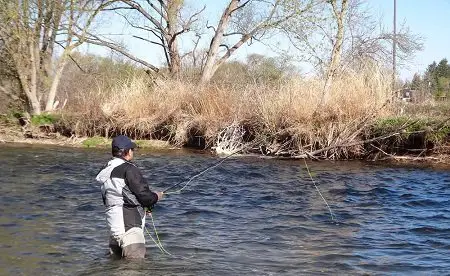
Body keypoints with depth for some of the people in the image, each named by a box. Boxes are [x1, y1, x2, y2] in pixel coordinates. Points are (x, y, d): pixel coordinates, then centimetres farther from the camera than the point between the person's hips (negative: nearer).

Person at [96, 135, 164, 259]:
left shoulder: (107, 171, 12)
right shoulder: (129, 169, -14)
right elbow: (144, 196, -15)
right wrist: (156, 196, 9)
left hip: (114, 226, 9)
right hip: (129, 225, -9)